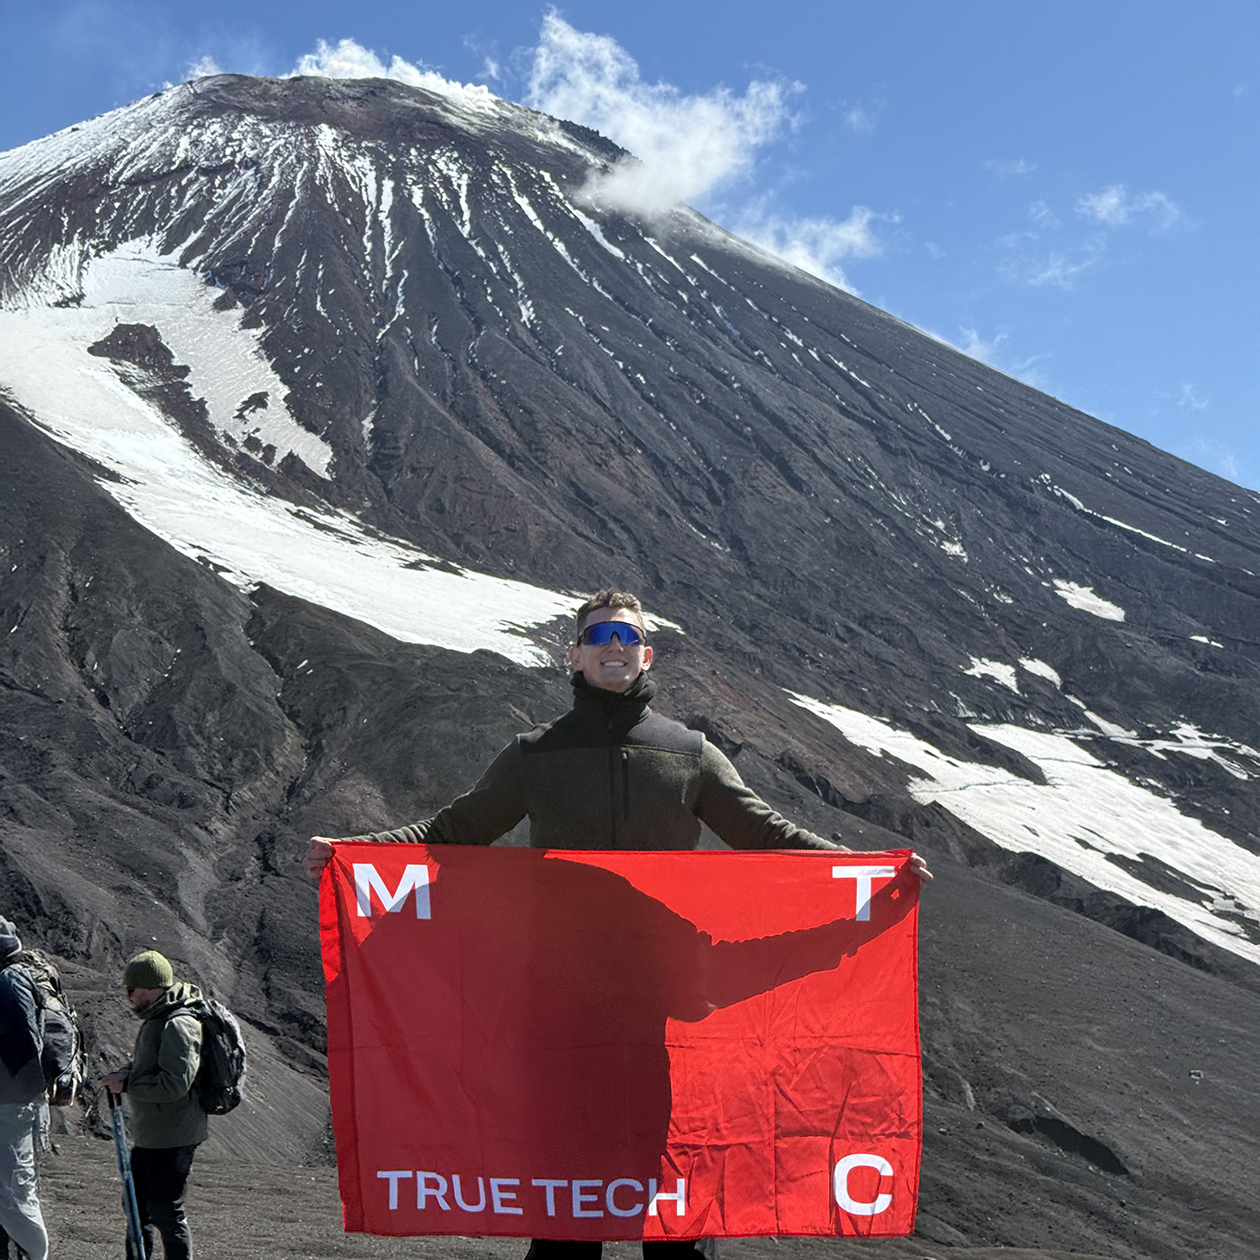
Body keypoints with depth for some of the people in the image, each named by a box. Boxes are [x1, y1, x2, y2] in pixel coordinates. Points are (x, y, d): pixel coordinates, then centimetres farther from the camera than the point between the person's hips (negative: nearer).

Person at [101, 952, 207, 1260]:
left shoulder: (179, 1026, -22)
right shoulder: (156, 1019, 11)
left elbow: (175, 1083, -27)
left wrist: (127, 1084, -18)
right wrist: (124, 1073, 4)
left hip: (172, 1138, -10)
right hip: (148, 1136, 10)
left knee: (166, 1211, -3)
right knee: (137, 1206, 20)